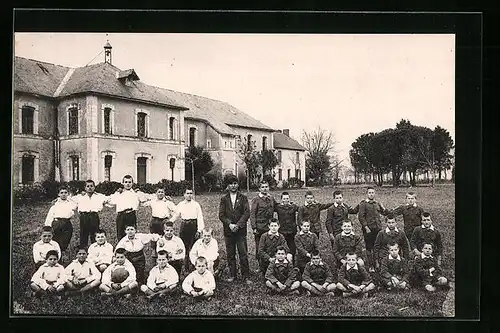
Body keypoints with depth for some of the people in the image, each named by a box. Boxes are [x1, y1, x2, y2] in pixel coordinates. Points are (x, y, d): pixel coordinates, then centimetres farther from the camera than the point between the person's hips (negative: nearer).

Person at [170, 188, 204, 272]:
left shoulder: (196, 204, 3)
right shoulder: (180, 205, 11)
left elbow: (200, 217, 0)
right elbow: (175, 216, 18)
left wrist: (199, 230, -7)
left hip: (193, 225, -2)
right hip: (184, 226, 3)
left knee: (193, 247, -5)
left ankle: (192, 267, 3)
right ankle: (186, 267, 13)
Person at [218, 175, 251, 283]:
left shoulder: (243, 198, 4)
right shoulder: (224, 199, 7)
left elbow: (247, 213, -4)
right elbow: (221, 215, 1)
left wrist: (238, 225, -14)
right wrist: (230, 224, -13)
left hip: (241, 230, -2)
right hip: (228, 231, 2)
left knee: (243, 254, -2)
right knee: (230, 255, 7)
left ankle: (246, 277, 5)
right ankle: (232, 275, 19)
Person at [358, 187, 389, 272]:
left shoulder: (377, 204, 14)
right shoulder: (363, 204, -3)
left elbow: (385, 213, 20)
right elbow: (361, 217, -9)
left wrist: (383, 208, -1)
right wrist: (366, 227, -16)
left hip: (378, 229, 5)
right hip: (368, 229, -5)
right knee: (369, 248, 2)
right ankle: (370, 266, 9)